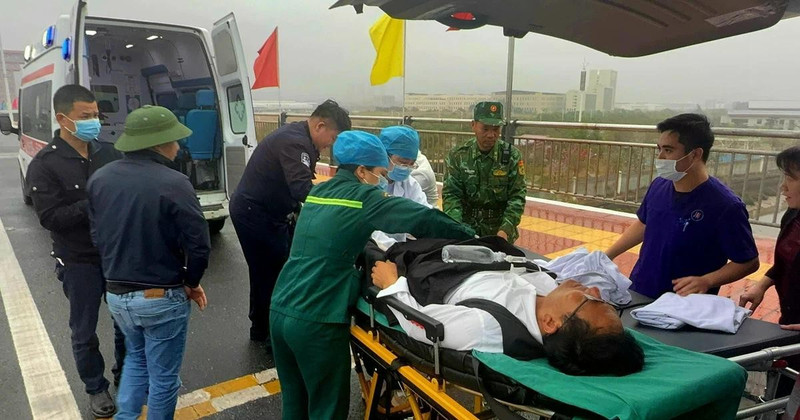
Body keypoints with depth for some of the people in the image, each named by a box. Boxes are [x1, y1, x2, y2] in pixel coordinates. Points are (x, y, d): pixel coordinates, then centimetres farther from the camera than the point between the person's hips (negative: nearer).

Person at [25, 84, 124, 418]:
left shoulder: (108, 153, 0)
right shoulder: (44, 164, -11)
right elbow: (50, 217, -18)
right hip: (79, 261, -3)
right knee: (84, 331, 12)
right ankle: (96, 388, 33)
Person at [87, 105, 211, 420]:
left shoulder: (100, 179, -1)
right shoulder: (173, 183, -21)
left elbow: (98, 236, 7)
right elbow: (198, 246, -20)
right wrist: (191, 283, -2)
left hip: (116, 294, 6)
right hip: (162, 298, -6)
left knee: (136, 358, 30)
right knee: (163, 376, 13)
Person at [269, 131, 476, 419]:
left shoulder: (317, 192, 12)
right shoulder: (364, 198, -9)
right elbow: (423, 219, -9)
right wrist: (470, 235, 3)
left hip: (280, 311, 7)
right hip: (316, 322, -7)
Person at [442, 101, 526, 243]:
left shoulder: (512, 156, -5)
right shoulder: (457, 155, -4)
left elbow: (517, 196, -8)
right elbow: (451, 195, -8)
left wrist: (506, 230, -22)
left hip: (500, 232, 0)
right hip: (465, 229, 0)